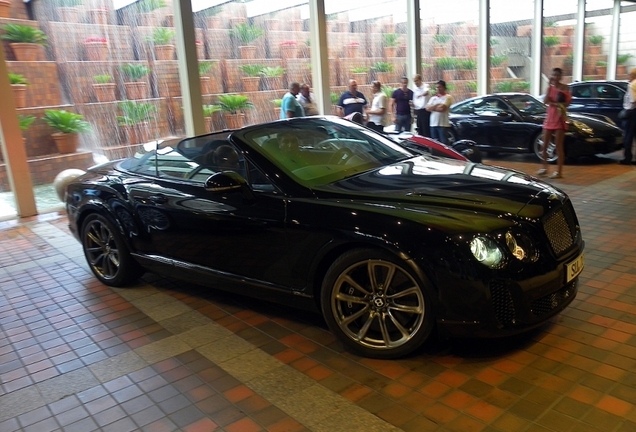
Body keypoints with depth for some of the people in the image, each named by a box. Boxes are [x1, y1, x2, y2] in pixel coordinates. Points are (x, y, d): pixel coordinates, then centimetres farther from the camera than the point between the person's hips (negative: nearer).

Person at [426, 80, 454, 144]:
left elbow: (442, 108, -15)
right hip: (433, 124, 6)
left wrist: (432, 107, -1)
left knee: (444, 143, -6)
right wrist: (437, 105, -7)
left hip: (443, 124, -6)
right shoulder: (433, 97, 17)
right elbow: (427, 108, 3)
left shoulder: (448, 97, -2)